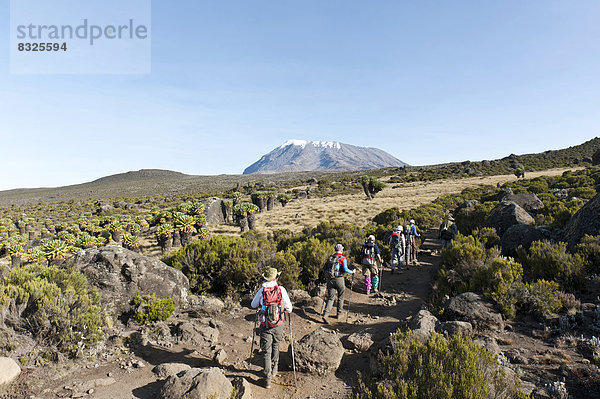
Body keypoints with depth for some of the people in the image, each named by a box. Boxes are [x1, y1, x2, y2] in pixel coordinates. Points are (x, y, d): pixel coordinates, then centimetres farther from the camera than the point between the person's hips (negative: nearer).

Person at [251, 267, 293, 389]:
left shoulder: (262, 290, -6)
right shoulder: (281, 289, -8)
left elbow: (253, 305, 11)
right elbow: (289, 309, -3)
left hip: (265, 326, -1)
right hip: (278, 325, 1)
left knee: (266, 351, 8)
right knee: (275, 346, 24)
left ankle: (268, 378, 6)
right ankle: (274, 369, 39)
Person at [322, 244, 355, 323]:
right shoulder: (343, 258, -3)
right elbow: (345, 269, -15)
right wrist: (352, 272, 2)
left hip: (330, 279, 3)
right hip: (339, 279, -3)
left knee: (330, 298, 4)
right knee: (340, 297, 18)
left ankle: (325, 315, -12)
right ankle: (338, 313, 26)